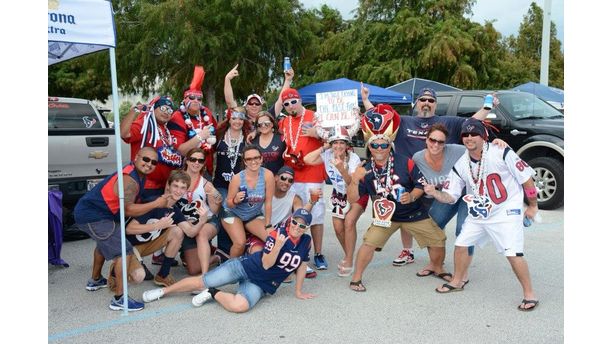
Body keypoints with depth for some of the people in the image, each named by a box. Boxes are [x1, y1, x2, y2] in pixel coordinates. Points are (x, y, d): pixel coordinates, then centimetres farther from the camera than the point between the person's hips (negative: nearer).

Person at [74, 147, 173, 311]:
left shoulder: (137, 174, 8)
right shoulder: (130, 180, -23)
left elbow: (133, 203, 12)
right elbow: (128, 210, -28)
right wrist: (156, 204, -22)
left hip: (89, 211, 11)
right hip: (92, 217, -11)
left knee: (105, 243, 34)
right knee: (123, 251, -14)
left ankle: (95, 281, 55)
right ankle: (119, 299, -10)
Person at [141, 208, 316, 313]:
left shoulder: (306, 241, -3)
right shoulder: (277, 234, -15)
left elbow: (302, 265, 11)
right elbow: (266, 264, -18)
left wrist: (298, 291, 12)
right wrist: (278, 246, -35)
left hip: (260, 284, 2)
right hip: (244, 266, -2)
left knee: (239, 306, -31)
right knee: (201, 282, -1)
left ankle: (213, 294, -1)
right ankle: (164, 291, 23)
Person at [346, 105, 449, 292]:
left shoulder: (405, 163, -15)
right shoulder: (365, 170, -11)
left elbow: (421, 184, -5)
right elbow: (352, 198, -13)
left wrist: (412, 196, -25)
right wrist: (355, 179, -30)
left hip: (414, 213, 1)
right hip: (385, 215, 0)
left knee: (438, 241, 5)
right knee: (369, 243, -17)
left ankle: (438, 269, 35)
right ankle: (356, 278, 3)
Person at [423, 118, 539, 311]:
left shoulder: (501, 154, -17)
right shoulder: (461, 165, -2)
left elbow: (526, 177, -9)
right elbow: (450, 197, 1)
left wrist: (533, 206, -1)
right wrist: (435, 193, -19)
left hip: (507, 212, -6)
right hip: (478, 214, 6)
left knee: (513, 254, -14)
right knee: (461, 244, 8)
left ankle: (529, 294, 5)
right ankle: (457, 282, 31)